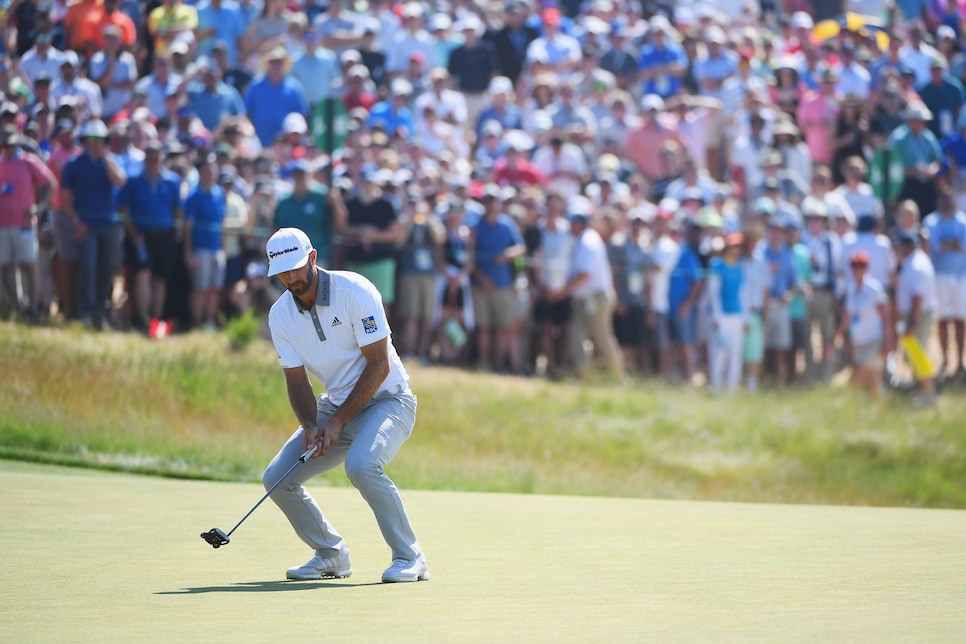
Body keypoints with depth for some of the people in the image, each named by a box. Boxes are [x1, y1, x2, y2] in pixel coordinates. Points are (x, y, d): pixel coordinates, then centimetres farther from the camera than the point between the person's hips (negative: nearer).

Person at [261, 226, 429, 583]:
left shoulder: (354, 291, -20)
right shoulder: (280, 315, -4)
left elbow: (379, 364, -20)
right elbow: (297, 381, 1)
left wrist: (339, 422, -21)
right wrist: (310, 427, -18)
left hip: (387, 400, -6)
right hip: (336, 406, 6)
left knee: (361, 464, -35)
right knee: (276, 477, -5)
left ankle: (409, 557, -20)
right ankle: (332, 554, 14)